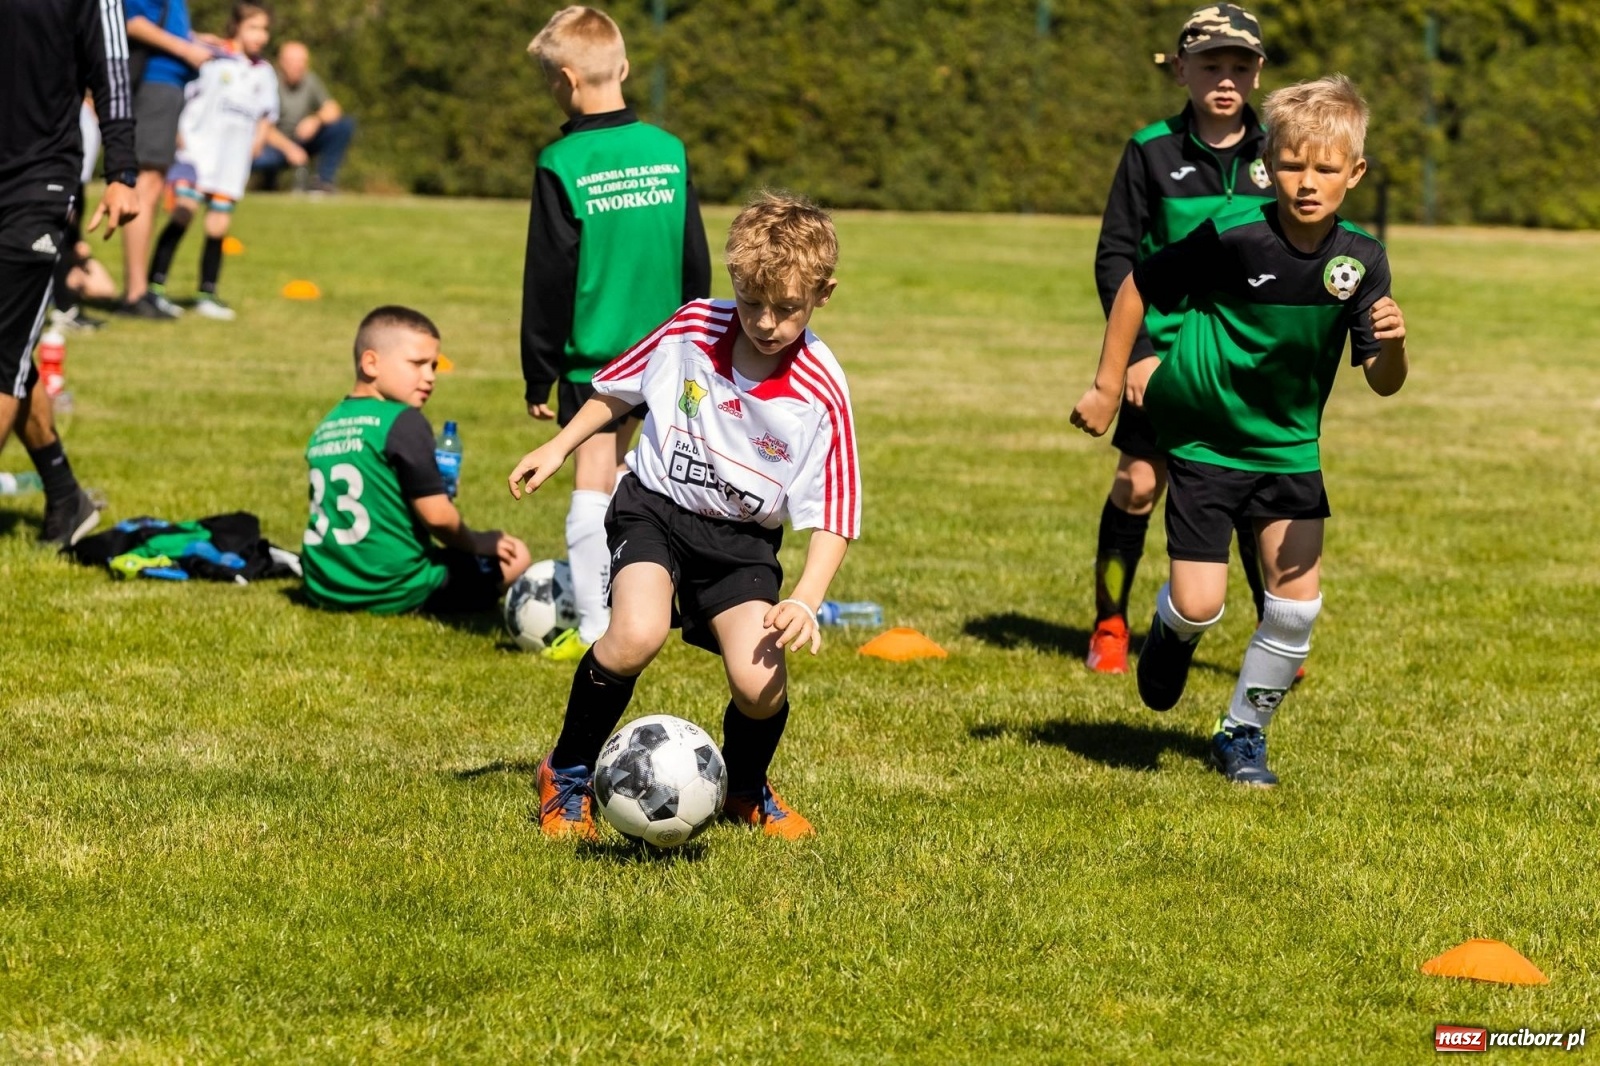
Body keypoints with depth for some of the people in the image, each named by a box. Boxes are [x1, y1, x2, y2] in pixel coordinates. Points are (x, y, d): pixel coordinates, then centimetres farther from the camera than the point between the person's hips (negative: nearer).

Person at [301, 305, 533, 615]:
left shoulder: (325, 428, 10)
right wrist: (477, 543, 4)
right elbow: (436, 514, -15)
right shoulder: (403, 422, -13)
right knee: (514, 555, 7)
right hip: (396, 594, -8)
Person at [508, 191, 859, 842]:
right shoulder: (692, 329, -11)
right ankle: (568, 776, -4)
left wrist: (805, 601, -25)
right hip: (656, 508, 0)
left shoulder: (821, 395, -16)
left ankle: (744, 788, 20)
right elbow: (618, 388, 11)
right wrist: (558, 448, 10)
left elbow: (831, 518, -13)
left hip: (743, 539, 0)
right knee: (637, 635, -28)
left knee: (760, 683, -16)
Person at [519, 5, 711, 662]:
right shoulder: (668, 152, 0)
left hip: (591, 356, -5)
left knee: (591, 489, 0)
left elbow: (548, 280, -10)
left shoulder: (562, 165, -14)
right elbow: (696, 262, 7)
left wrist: (538, 376, -2)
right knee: (614, 479, 19)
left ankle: (594, 628, 0)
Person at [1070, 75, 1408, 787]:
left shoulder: (1360, 259, -10)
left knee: (1297, 595, -6)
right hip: (1204, 441, -3)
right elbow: (1137, 288, -9)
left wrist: (1392, 344, -34)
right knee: (1200, 607, -9)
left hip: (1289, 445, 3)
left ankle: (1243, 733, 16)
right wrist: (1107, 388, -6)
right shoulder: (1233, 236, -22)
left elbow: (1382, 383, -10)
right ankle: (1171, 628, 31)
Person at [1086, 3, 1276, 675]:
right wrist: (1135, 349, -11)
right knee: (1138, 485, 1)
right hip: (1164, 349, -1)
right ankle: (1109, 625, 17)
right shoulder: (1152, 152, -5)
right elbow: (1115, 255, -3)